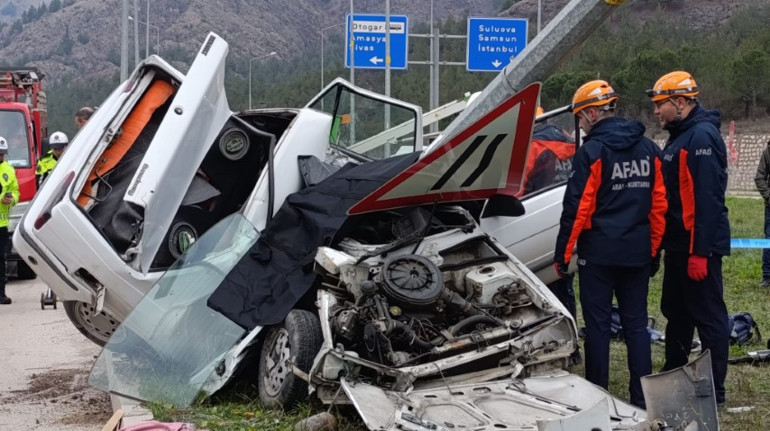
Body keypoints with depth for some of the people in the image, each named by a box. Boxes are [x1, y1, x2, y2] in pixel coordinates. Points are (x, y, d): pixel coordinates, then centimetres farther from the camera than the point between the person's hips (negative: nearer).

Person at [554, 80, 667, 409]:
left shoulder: (592, 151, -11)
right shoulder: (647, 149, 8)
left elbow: (576, 208, -12)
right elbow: (658, 205, 9)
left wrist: (563, 253, -5)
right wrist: (653, 249, 15)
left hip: (599, 252, -5)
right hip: (638, 253, 5)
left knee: (598, 323, 2)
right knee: (636, 323, 10)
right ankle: (642, 398, 10)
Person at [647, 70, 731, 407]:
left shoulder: (702, 137, -17)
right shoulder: (679, 136, 16)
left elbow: (707, 199, -23)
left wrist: (700, 252, -26)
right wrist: (665, 241, 19)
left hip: (699, 246, -11)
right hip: (678, 244, 11)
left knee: (708, 316, -4)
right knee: (676, 312, 19)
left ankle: (714, 390, 2)